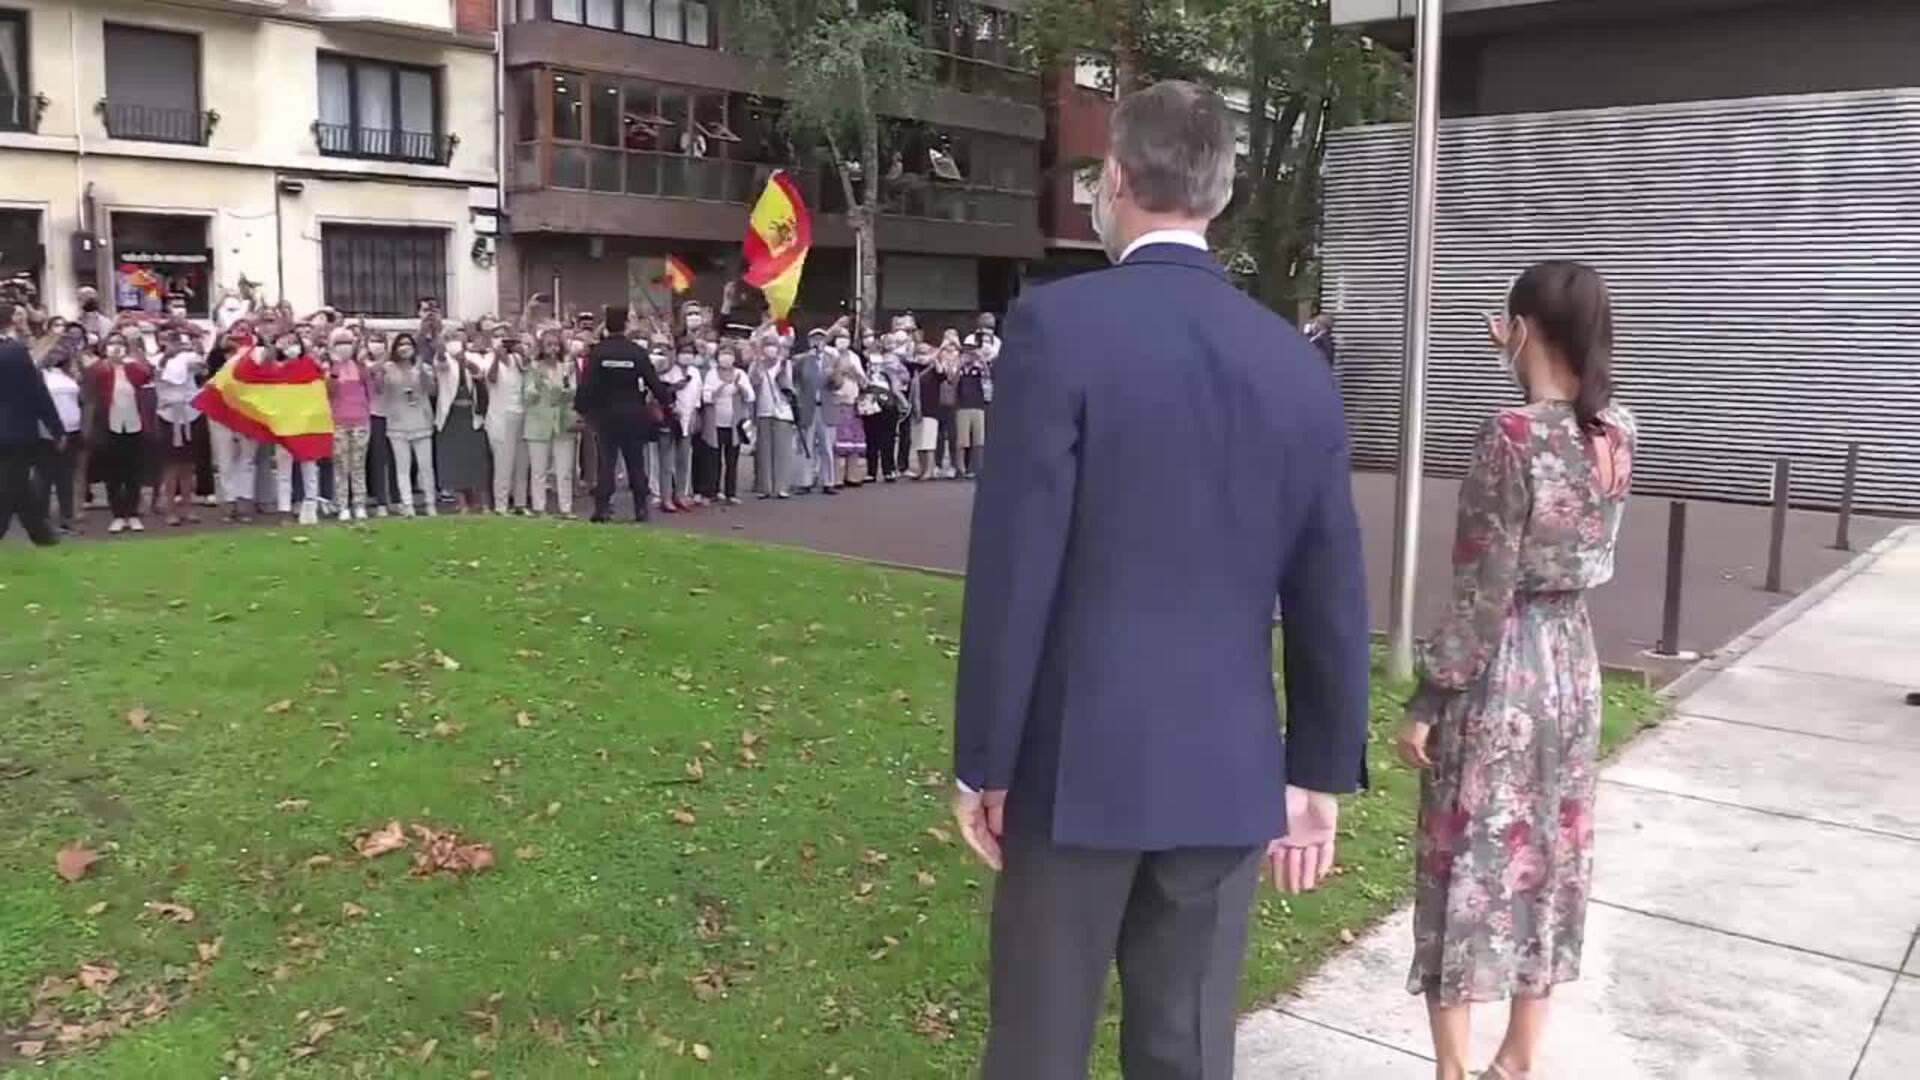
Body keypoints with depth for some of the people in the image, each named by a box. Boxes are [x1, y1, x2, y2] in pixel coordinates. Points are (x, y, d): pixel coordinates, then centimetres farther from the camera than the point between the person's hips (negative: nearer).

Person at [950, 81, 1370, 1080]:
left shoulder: (1059, 324, -11)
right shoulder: (1295, 362, 3)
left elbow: (1012, 571, -14)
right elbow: (1333, 597, 5)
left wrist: (981, 763, -4)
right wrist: (1320, 774, 15)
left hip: (1079, 763, -4)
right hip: (1230, 772, 4)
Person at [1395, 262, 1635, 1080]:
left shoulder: (1510, 436, -20)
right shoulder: (1617, 432, 0)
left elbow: (1482, 595, -19)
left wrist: (1426, 699, -12)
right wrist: (1524, 368, 27)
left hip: (1500, 669, -7)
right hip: (1572, 660, 7)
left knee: (1468, 866, 5)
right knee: (1549, 858, 17)